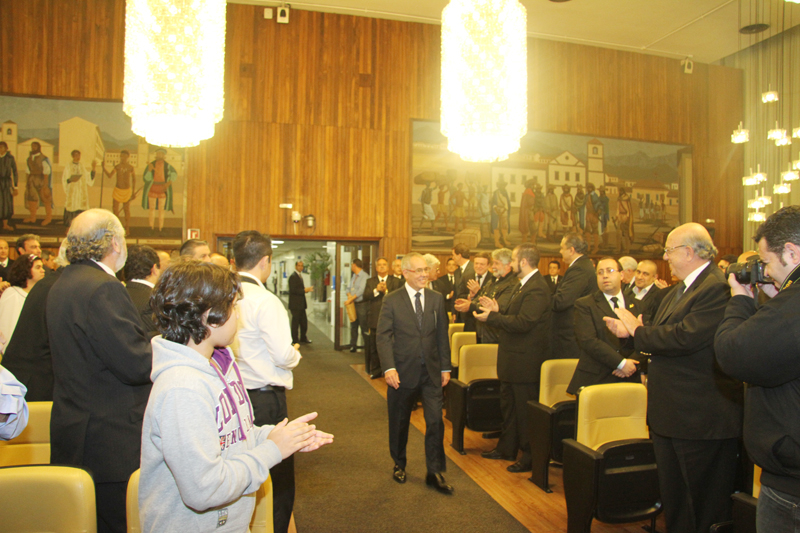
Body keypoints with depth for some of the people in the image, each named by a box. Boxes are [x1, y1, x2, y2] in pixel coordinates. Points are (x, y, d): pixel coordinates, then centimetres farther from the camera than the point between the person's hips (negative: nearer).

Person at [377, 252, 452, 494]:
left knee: (435, 421, -1)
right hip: (403, 371, -2)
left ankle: (435, 473, 14)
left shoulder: (436, 298, 5)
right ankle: (399, 465, 34)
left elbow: (442, 335, 8)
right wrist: (389, 368, -21)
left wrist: (445, 367, 6)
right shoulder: (392, 301, -5)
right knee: (399, 422, 12)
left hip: (431, 371, 2)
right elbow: (383, 336, -9)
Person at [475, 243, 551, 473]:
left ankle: (530, 456, 16)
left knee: (525, 411, 2)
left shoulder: (537, 289, -21)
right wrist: (497, 311, 1)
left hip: (525, 360, -11)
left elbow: (523, 323, -28)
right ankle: (506, 448, 34)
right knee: (509, 406, 20)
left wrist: (492, 317, -21)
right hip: (513, 359, 11)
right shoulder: (523, 285, 13)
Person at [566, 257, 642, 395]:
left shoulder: (636, 305, 13)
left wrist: (632, 362, -12)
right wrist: (621, 363, -15)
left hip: (630, 379, 3)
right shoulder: (584, 305, 0)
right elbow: (588, 341, -12)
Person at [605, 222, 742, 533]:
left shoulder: (718, 288, -20)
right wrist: (629, 331, 1)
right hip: (670, 414, 10)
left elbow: (684, 337, -29)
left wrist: (638, 330, -15)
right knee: (673, 500, 21)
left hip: (702, 417, -10)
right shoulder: (678, 290, 14)